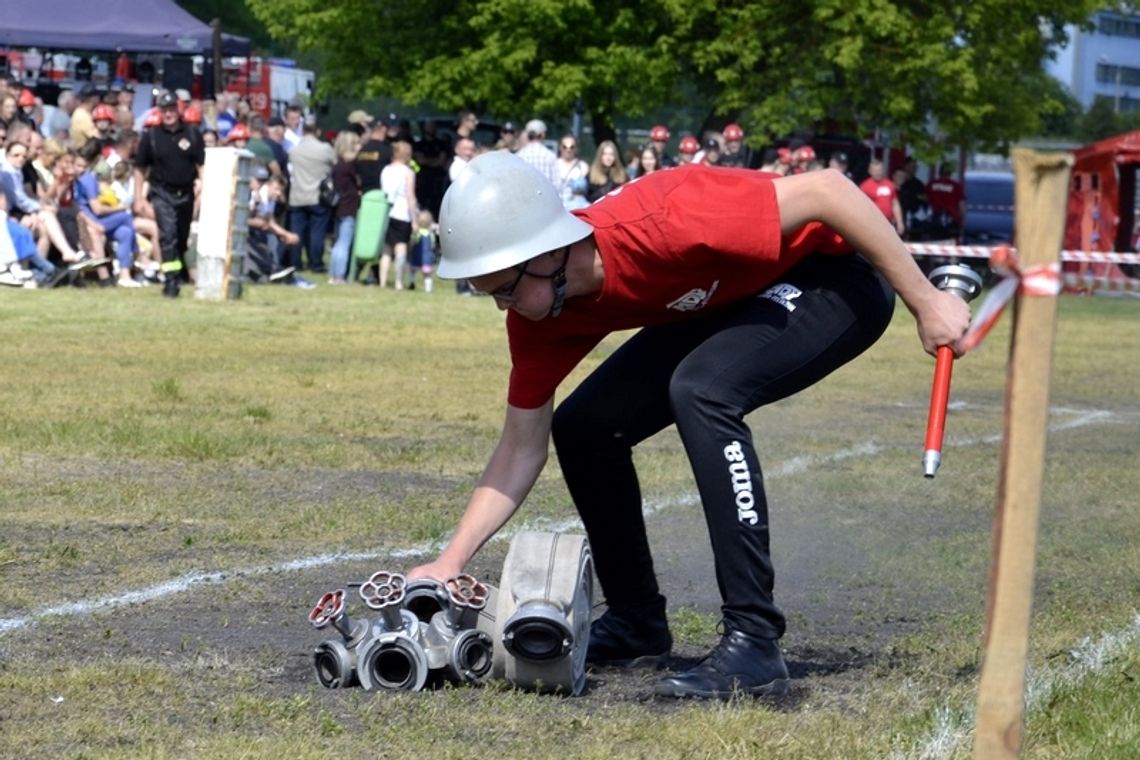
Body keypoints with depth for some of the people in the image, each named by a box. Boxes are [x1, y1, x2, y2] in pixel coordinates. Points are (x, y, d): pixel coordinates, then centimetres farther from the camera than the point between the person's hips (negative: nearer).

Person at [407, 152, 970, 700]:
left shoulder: (657, 226, -36)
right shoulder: (539, 310, -12)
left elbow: (825, 190, -30)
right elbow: (521, 450, -1)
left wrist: (926, 301, -25)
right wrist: (449, 564, -9)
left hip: (836, 278, -8)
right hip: (732, 300, 8)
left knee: (700, 390, -32)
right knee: (582, 428, 1)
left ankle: (753, 642, -30)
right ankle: (636, 623, 21)